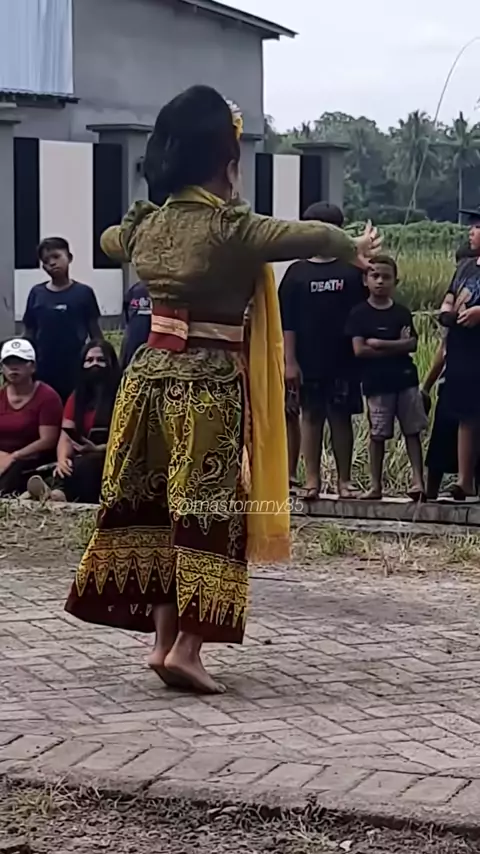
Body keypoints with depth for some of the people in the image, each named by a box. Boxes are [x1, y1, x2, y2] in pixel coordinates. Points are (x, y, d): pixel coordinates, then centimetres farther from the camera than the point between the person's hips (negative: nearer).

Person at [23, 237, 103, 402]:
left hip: (76, 368, -1)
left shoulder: (83, 293, 0)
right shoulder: (37, 294, 4)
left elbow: (95, 333, 4)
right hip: (44, 369, 1)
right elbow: (29, 334, 8)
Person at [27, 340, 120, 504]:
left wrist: (98, 450, -21)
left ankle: (59, 492, -63)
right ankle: (60, 494, -63)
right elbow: (66, 437, 8)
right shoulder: (77, 396, 17)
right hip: (81, 464, 4)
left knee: (86, 465, -37)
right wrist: (62, 459, -14)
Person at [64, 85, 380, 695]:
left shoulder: (146, 223, 7)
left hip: (151, 373, 7)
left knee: (155, 506, 12)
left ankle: (164, 639, 14)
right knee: (209, 510, -2)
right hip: (209, 384, -7)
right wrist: (354, 248, 2)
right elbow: (311, 236, -19)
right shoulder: (228, 229, -15)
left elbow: (111, 241, 30)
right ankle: (186, 646, -5)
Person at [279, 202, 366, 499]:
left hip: (343, 361, 0)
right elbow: (287, 322, 1)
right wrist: (290, 361, -5)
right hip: (308, 361, 0)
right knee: (311, 416, 4)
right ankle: (312, 479, 10)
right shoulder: (297, 272, 4)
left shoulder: (352, 271, 4)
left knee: (341, 417, 4)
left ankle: (345, 480, 9)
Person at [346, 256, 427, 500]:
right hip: (376, 382, -3)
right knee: (378, 434, 3)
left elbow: (412, 344, -4)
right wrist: (396, 346, -9)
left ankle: (418, 481, 0)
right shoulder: (359, 314, -2)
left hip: (405, 378, 3)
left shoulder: (402, 313, 7)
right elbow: (359, 350, -12)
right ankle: (376, 485, 10)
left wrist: (379, 344, -14)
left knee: (413, 431, 1)